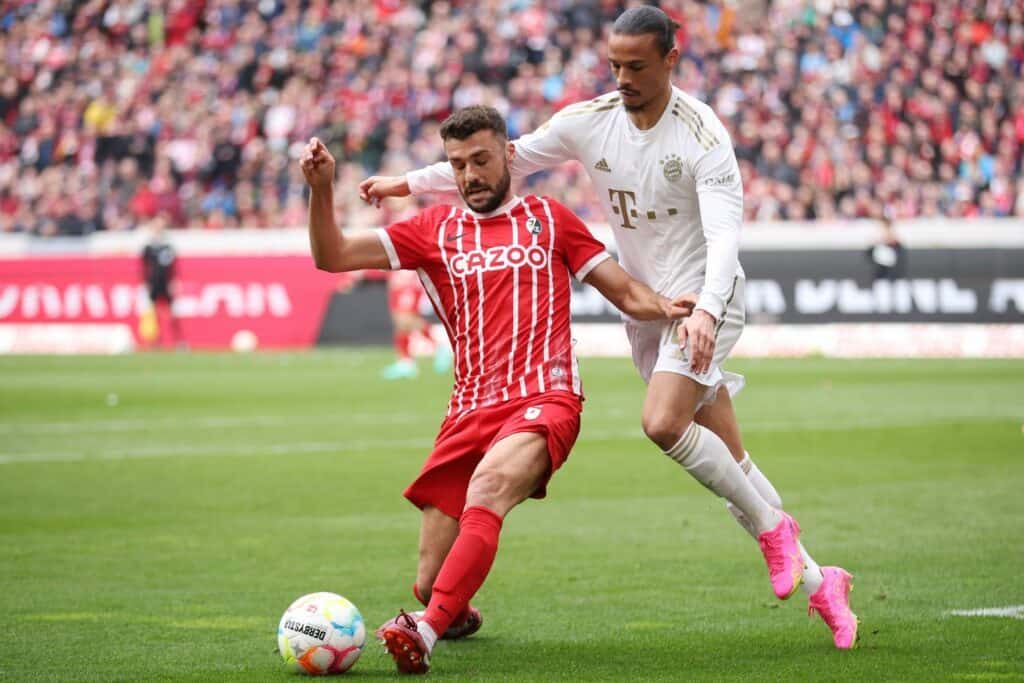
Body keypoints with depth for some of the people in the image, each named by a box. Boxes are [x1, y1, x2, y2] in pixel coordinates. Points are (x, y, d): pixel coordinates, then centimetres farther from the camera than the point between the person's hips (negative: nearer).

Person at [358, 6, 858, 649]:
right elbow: (506, 158, 8)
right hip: (645, 303, 6)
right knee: (726, 461, 5)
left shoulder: (703, 135, -18)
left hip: (704, 298, -6)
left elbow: (724, 234, -28)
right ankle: (815, 580, 16)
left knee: (663, 423, -27)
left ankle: (770, 526, -7)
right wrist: (411, 181, 7)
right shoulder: (591, 120, -2)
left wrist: (705, 310, -44)